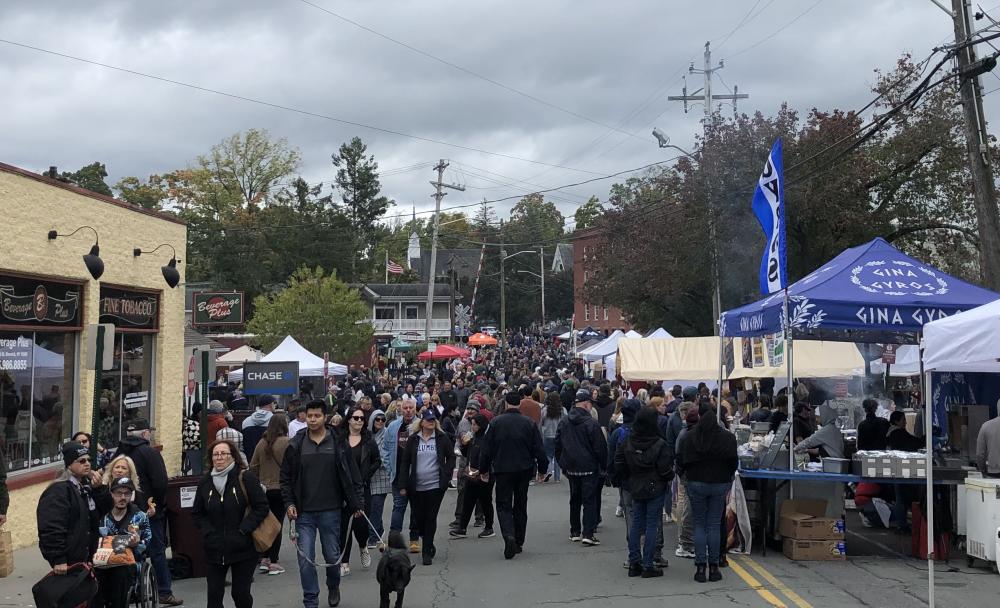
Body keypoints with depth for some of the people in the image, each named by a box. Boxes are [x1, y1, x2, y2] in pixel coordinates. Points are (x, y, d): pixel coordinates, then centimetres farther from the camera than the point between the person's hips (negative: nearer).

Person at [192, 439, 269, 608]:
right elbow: (196, 513, 12)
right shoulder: (205, 482, 5)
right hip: (214, 550, 3)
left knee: (241, 594, 4)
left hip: (243, 549, -3)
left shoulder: (246, 478, -7)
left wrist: (243, 530, -15)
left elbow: (261, 507, -8)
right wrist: (208, 533, -4)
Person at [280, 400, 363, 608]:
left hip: (330, 511, 0)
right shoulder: (296, 445, 0)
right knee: (305, 559, -1)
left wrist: (356, 503, 0)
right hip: (304, 513, 0)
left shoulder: (337, 443, -2)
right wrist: (289, 503, -5)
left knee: (332, 556, 12)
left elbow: (350, 476, 2)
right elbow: (286, 477, 5)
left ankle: (333, 587, 39)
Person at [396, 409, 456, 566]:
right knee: (417, 517, 5)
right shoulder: (413, 439, 3)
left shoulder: (442, 438, 1)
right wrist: (403, 486, -1)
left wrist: (446, 474, -2)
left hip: (435, 486, -1)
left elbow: (451, 457, 11)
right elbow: (405, 463, 4)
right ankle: (428, 545, 30)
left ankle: (427, 552, 7)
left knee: (430, 518, -1)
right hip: (416, 487, 1)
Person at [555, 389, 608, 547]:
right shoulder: (591, 424, -16)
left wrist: (563, 465, 19)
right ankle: (588, 534, -8)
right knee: (590, 501, -1)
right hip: (589, 469, -6)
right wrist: (603, 467, 0)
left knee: (575, 500, 17)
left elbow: (557, 446, 11)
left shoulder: (563, 423, 4)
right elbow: (600, 448, -13)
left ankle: (574, 532, 22)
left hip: (571, 469, 6)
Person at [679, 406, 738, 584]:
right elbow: (734, 462, -2)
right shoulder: (728, 437, -6)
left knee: (699, 525, 7)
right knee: (714, 525, 7)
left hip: (696, 484, -1)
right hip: (720, 484, 1)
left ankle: (700, 567, 2)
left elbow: (684, 462, -5)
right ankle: (713, 567, 7)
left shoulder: (691, 436, -8)